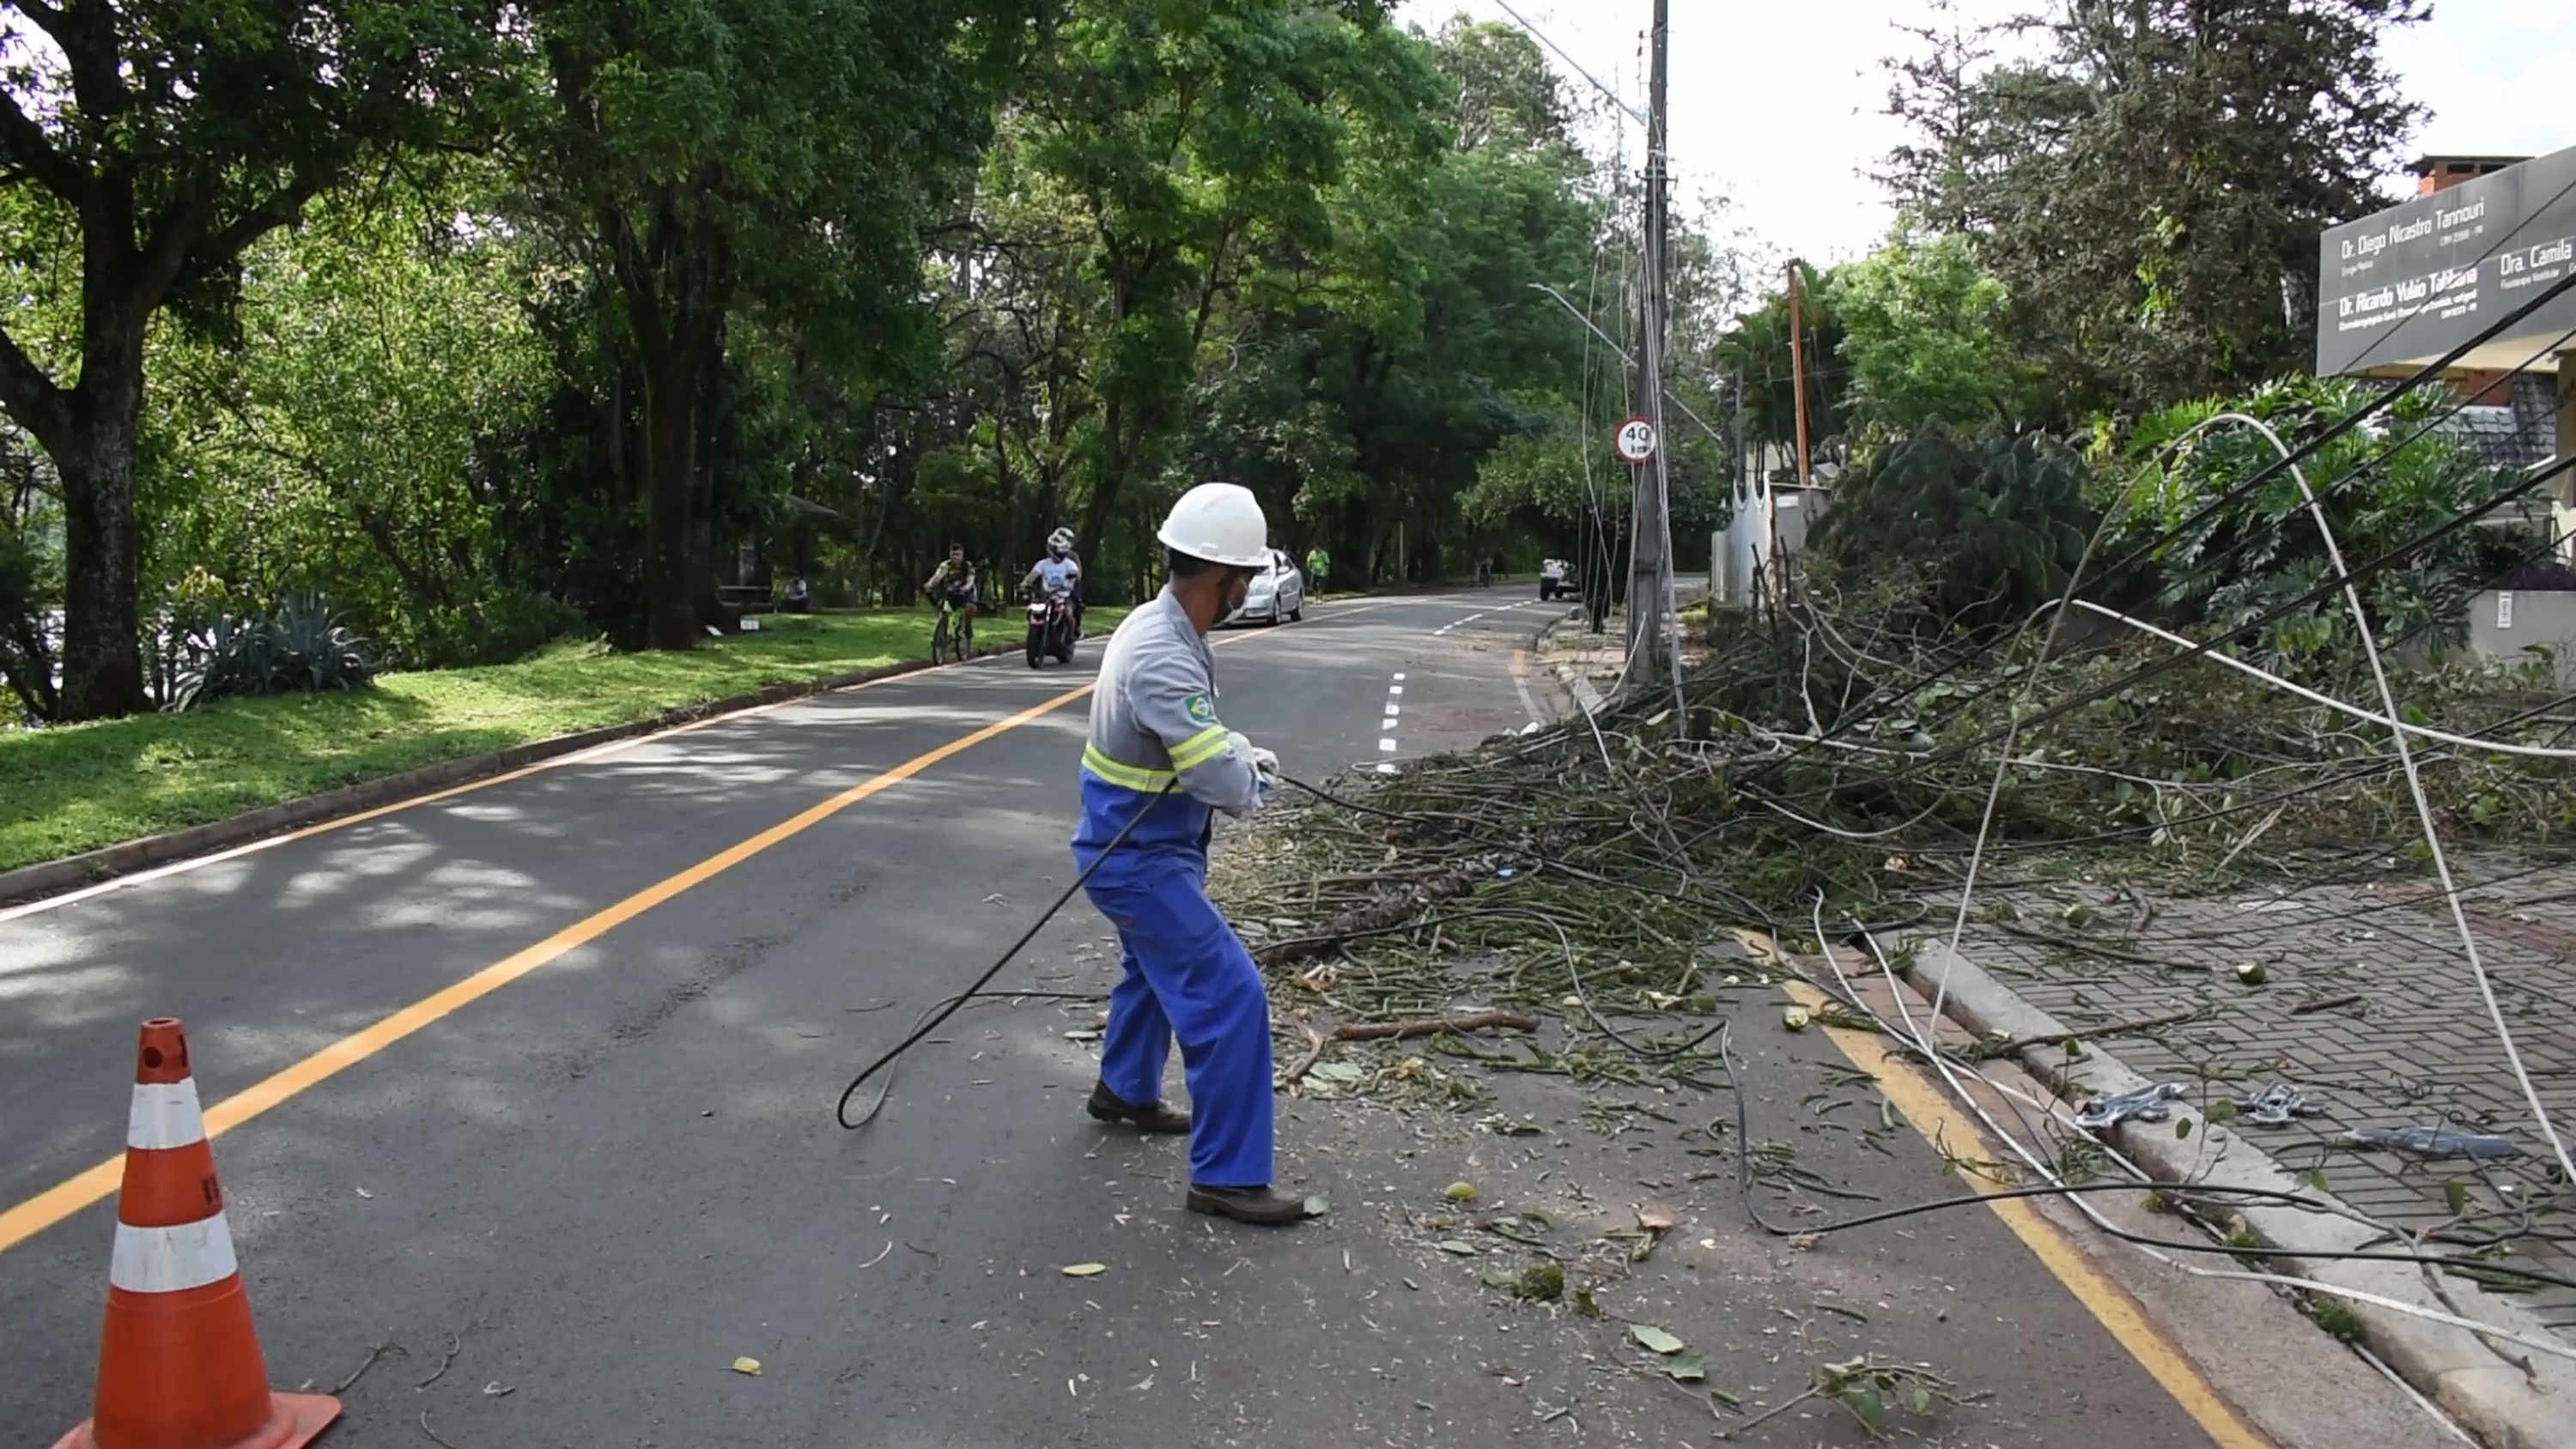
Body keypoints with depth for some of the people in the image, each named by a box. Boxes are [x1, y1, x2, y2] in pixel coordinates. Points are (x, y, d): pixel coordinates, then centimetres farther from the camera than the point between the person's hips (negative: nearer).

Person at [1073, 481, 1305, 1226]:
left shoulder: (1164, 629, 1)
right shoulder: (1162, 659, -31)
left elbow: (1202, 734, 17)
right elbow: (1228, 786, -33)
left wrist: (1243, 756, -1)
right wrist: (1255, 777, -10)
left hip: (1143, 846, 11)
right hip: (1139, 858, -11)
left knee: (1156, 966, 31)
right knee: (1229, 998, -10)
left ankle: (1125, 1091, 53)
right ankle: (1226, 1176, -2)